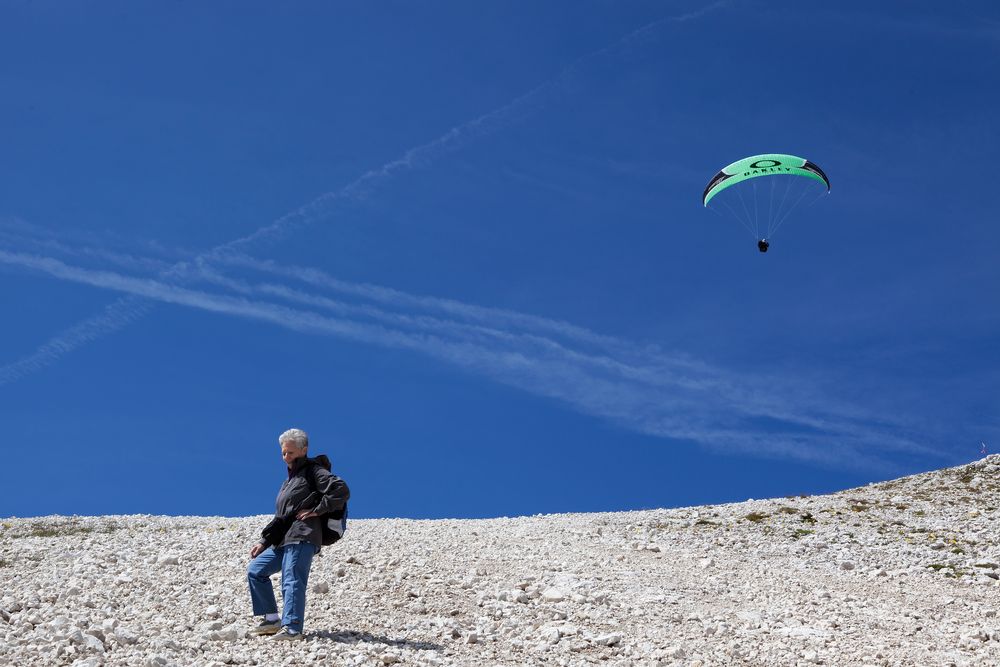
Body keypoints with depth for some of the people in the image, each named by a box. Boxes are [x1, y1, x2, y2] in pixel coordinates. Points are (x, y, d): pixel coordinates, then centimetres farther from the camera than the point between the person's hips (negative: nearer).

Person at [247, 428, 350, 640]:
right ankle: (272, 619, 9)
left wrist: (317, 510, -14)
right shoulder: (290, 478, 27)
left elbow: (341, 490, -16)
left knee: (292, 581, -19)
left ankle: (292, 628, -25)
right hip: (284, 540, 10)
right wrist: (264, 542, 24)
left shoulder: (313, 472, -1)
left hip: (303, 538, -10)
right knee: (255, 570, 9)